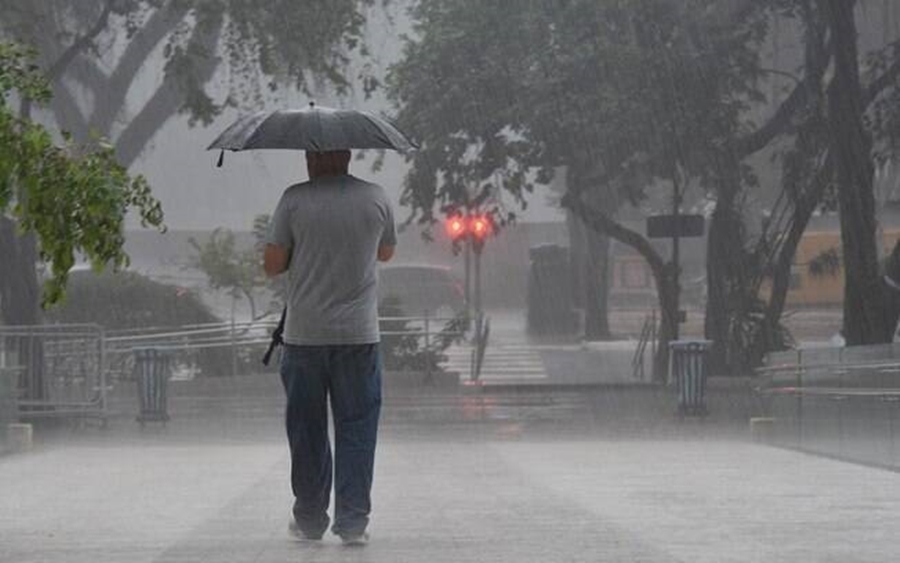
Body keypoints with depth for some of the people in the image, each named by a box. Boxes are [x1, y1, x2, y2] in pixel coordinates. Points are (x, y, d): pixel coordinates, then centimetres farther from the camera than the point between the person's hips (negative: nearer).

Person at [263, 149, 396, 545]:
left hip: (305, 335, -1)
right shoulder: (375, 198, 1)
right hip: (358, 335, 1)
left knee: (307, 431, 10)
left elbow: (272, 265, -3)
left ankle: (309, 520, 17)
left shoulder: (295, 200, -6)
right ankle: (353, 521, 1)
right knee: (356, 429, 5)